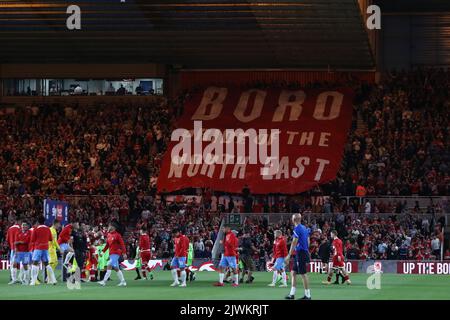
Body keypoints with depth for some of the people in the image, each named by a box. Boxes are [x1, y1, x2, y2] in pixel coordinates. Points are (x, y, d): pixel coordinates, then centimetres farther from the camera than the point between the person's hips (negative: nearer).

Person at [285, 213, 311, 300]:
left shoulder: (297, 229, -13)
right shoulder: (305, 228, 14)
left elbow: (294, 243, -17)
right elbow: (308, 242, 18)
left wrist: (289, 255, -17)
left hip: (300, 253, -9)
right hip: (305, 252, 9)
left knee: (303, 274, -5)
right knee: (293, 273, 11)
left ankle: (308, 295, -2)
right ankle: (292, 294, 10)